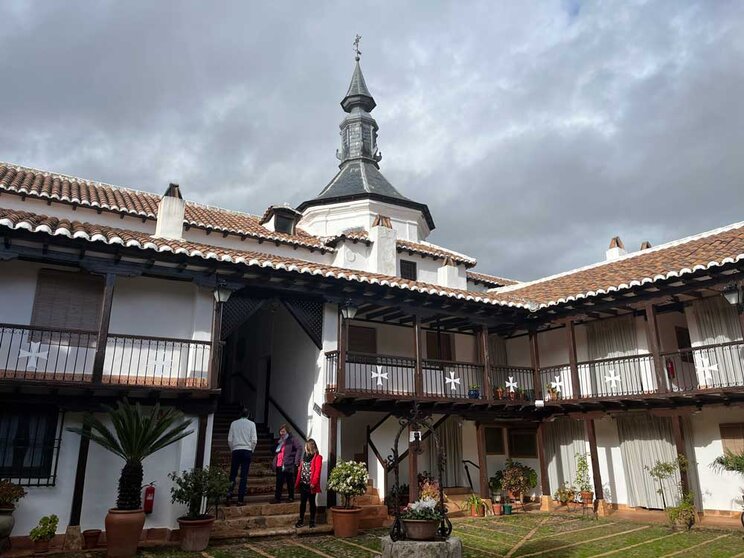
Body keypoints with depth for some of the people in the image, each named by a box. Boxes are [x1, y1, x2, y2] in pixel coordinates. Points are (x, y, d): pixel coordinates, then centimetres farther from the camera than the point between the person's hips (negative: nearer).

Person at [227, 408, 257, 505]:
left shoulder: (234, 423, 5)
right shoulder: (251, 424, 1)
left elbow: (229, 439, 4)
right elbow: (254, 440, -3)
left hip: (235, 451, 1)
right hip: (247, 451, -1)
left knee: (233, 474, 10)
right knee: (244, 476, 0)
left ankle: (230, 495, -5)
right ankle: (240, 499, -1)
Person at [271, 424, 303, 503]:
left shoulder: (292, 439, -4)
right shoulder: (280, 441, 20)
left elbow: (299, 448, -13)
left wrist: (296, 461, -17)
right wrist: (274, 462, 14)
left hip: (288, 465, -6)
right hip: (279, 465, 6)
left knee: (290, 482, 3)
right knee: (279, 483, 6)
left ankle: (291, 497, 12)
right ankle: (277, 498, 9)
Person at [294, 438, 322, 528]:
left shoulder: (317, 457, -8)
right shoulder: (305, 456, 12)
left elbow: (317, 471, -15)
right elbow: (300, 469, 12)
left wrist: (313, 483, -21)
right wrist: (297, 482, 8)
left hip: (311, 484, -5)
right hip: (303, 483, 6)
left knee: (312, 502, 5)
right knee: (302, 502, 10)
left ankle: (312, 521, 15)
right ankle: (301, 520, 20)